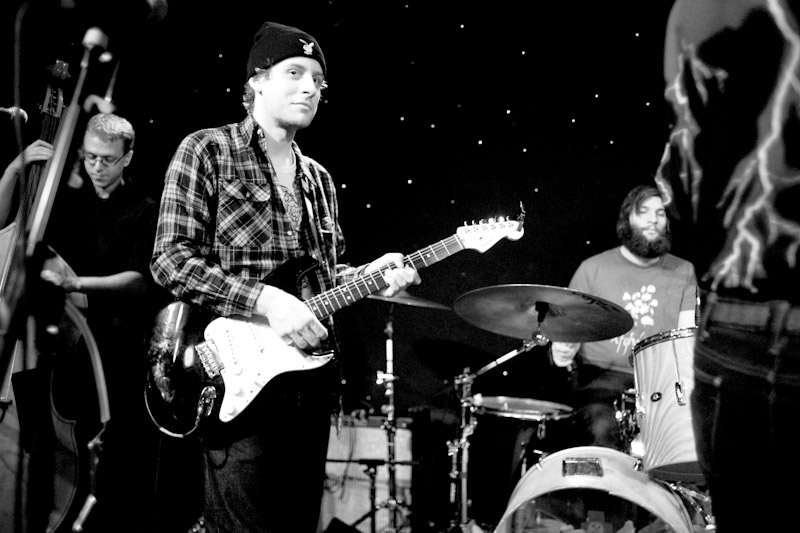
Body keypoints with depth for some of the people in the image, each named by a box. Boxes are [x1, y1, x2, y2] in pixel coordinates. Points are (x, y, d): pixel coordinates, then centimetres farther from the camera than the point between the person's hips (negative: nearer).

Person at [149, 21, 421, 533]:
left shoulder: (318, 179, 18)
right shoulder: (207, 151, -3)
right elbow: (170, 259, -11)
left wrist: (368, 274, 2)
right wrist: (266, 300, -21)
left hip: (311, 378, 7)